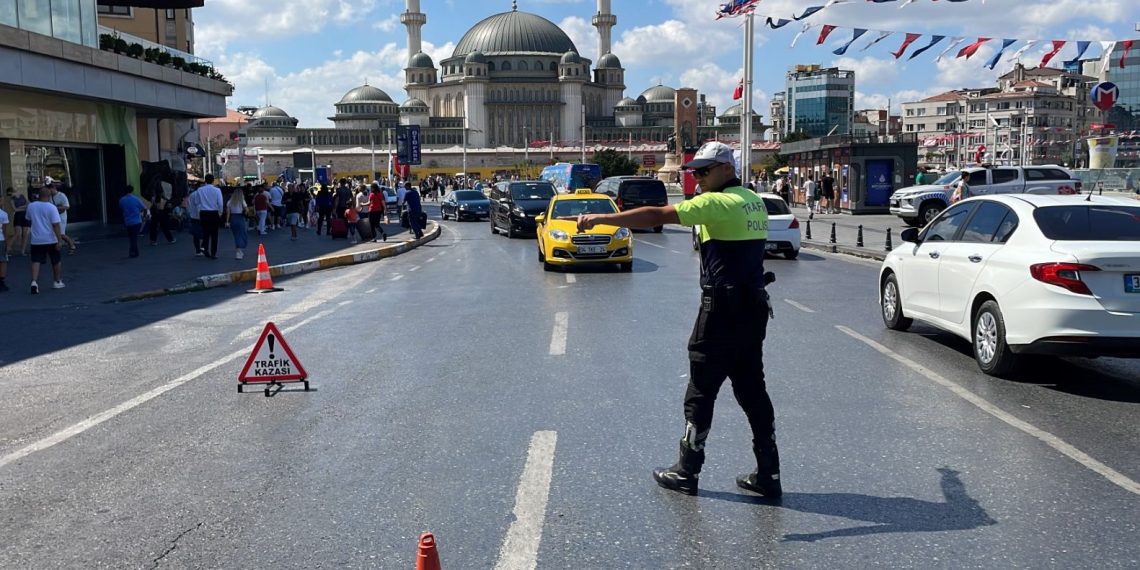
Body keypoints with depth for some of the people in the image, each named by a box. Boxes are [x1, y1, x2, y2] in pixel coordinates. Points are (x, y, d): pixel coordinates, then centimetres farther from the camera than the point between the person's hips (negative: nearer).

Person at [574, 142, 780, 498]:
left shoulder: (718, 203, -13)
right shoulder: (754, 201, 13)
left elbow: (656, 216, -19)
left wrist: (600, 219, -17)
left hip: (723, 309, -8)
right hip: (754, 307, 8)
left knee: (701, 391, 3)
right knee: (752, 390, 12)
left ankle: (686, 472, 13)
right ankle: (768, 475, 14)